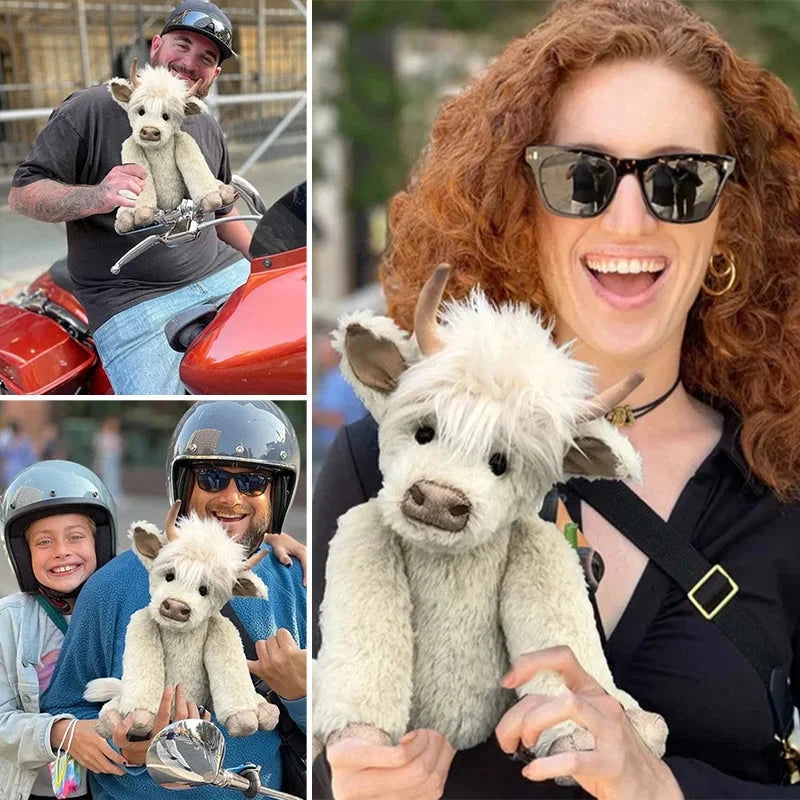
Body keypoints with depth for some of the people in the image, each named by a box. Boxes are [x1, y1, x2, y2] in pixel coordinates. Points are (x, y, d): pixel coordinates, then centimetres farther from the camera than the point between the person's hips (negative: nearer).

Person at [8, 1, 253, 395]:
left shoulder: (208, 129, 15)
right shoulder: (89, 111, -6)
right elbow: (22, 193, -8)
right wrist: (95, 197, -26)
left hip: (221, 274, 7)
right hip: (133, 300, -6)